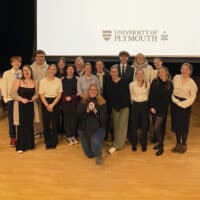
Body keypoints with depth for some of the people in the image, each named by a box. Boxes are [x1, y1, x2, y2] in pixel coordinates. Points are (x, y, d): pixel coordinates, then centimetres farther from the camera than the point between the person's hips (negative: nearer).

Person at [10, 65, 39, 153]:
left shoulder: (34, 82, 4)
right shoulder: (18, 81, -4)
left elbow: (36, 94, 10)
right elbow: (12, 93, -7)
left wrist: (34, 98, -13)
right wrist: (21, 99, -18)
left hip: (30, 106, 3)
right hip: (20, 106, -3)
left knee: (30, 125, 8)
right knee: (21, 125, -2)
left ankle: (29, 144, 21)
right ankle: (20, 146, 7)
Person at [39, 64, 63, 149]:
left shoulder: (58, 80, 1)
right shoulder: (43, 81, 0)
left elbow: (59, 94, -1)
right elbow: (41, 95, -1)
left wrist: (52, 105, -10)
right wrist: (47, 105, -10)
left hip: (55, 102, 0)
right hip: (45, 103, 0)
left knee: (54, 122, 1)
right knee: (46, 122, 3)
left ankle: (53, 142, 12)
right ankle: (47, 142, 16)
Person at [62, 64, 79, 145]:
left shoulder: (76, 80, 3)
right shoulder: (63, 80, 4)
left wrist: (71, 97, -10)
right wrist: (65, 98, -11)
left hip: (74, 101, 0)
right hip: (65, 102, 0)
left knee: (73, 118, 3)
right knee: (66, 119, 3)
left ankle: (73, 136, 14)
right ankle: (68, 137, 11)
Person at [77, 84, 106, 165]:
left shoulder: (102, 102, -3)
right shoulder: (83, 102, 2)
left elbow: (104, 117, -9)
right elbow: (79, 115, -6)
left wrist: (96, 111, -23)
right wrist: (87, 111, -20)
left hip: (98, 128, -2)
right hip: (84, 128, 2)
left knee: (95, 142, -36)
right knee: (89, 154, 8)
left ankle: (98, 156, -2)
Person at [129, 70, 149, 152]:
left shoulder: (147, 84, -4)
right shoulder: (131, 84, -5)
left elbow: (147, 95, 10)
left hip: (144, 105, 0)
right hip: (135, 105, 0)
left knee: (144, 126, 4)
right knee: (134, 125, 4)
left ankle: (144, 145, 16)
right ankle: (134, 145, 17)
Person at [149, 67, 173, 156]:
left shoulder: (169, 84, -4)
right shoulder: (155, 82, 0)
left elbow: (168, 98, 0)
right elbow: (151, 95, -1)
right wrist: (151, 107, -8)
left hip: (163, 109, -3)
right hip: (154, 108, 3)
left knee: (157, 127, -10)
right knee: (159, 127, 13)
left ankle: (161, 147, 2)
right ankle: (160, 143, 29)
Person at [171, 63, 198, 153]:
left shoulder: (192, 83, -9)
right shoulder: (176, 77, 1)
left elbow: (192, 98, -8)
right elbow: (172, 90, 6)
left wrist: (181, 103, -15)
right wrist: (175, 100, -8)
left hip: (185, 105, -3)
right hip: (175, 103, 3)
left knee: (184, 125, 5)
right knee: (176, 124, 9)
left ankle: (183, 144, 23)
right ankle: (178, 143, 25)